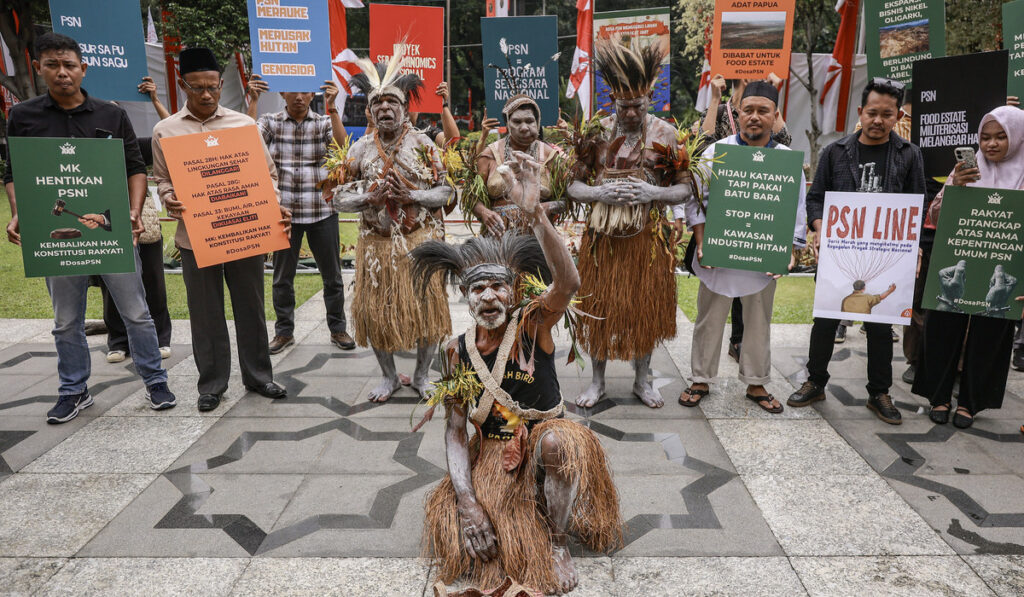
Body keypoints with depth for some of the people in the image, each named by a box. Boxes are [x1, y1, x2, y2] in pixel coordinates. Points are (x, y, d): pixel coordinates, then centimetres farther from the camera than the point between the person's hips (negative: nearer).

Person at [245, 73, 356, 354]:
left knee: (332, 274, 7)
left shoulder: (323, 122, 4)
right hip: (283, 211, 1)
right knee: (282, 276, 9)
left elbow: (342, 144, -16)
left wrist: (332, 107, -21)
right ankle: (284, 331, 24)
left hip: (322, 211, 0)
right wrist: (253, 100, -18)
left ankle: (338, 329, 21)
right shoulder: (270, 122, 5)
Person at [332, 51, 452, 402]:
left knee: (426, 305, 2)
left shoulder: (423, 144, -1)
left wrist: (411, 195, -17)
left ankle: (421, 374, 23)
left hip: (420, 240, -1)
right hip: (376, 243, 2)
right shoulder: (360, 149, 3)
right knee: (376, 309, 4)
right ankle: (388, 376, 26)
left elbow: (445, 191, -2)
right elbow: (339, 198, 3)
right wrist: (369, 197, -15)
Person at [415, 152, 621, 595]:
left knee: (555, 440, -37)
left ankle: (557, 540, -8)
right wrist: (466, 502, -19)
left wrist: (534, 214, -51)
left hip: (545, 443, -2)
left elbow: (568, 283, -37)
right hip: (490, 456, 3)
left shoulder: (533, 325, -14)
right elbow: (454, 429, -5)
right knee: (449, 523, -22)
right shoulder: (458, 351, -6)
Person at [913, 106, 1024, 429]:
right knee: (944, 329, 0)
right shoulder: (966, 171, 6)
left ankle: (970, 401, 20)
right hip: (956, 267, 1)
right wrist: (954, 187, -16)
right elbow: (934, 217, -1)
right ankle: (939, 396, 15)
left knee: (987, 335, 6)